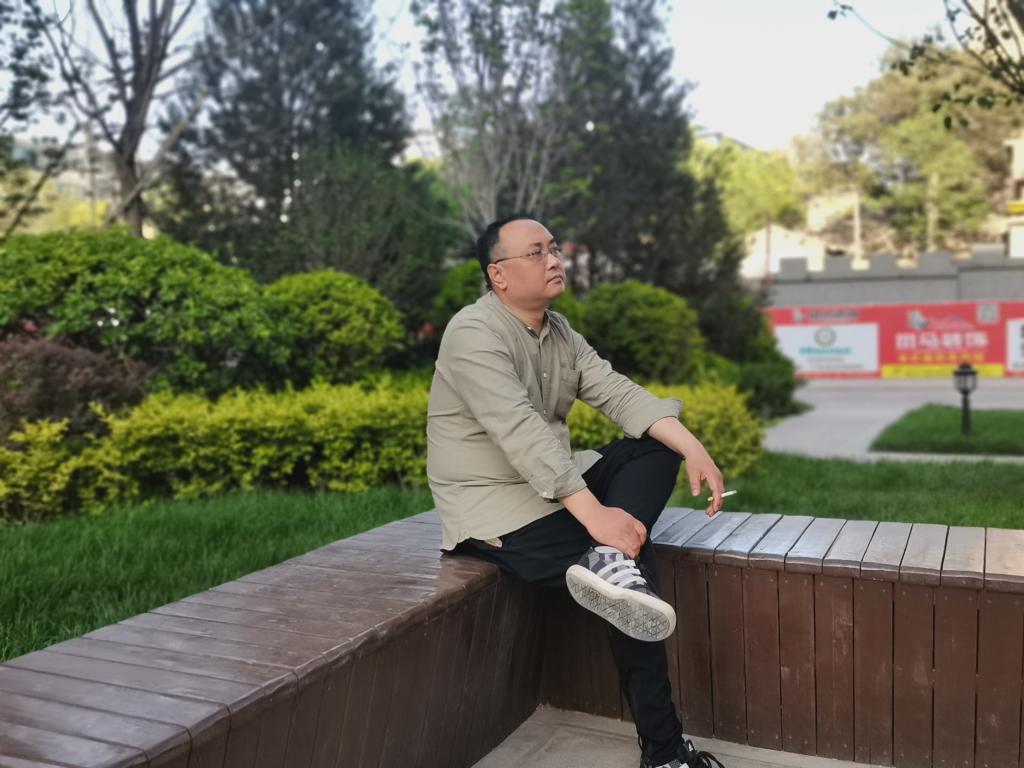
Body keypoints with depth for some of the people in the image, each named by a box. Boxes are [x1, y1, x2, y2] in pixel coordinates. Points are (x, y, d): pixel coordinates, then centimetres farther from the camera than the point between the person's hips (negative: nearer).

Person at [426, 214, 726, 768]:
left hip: (552, 485, 9)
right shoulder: (475, 334, -19)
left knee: (659, 447, -7)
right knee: (634, 559, -20)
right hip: (493, 507, -9)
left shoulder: (558, 329, 8)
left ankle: (610, 562, -29)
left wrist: (693, 449, -18)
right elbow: (523, 434, -31)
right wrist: (594, 514, -36)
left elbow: (617, 392, -3)